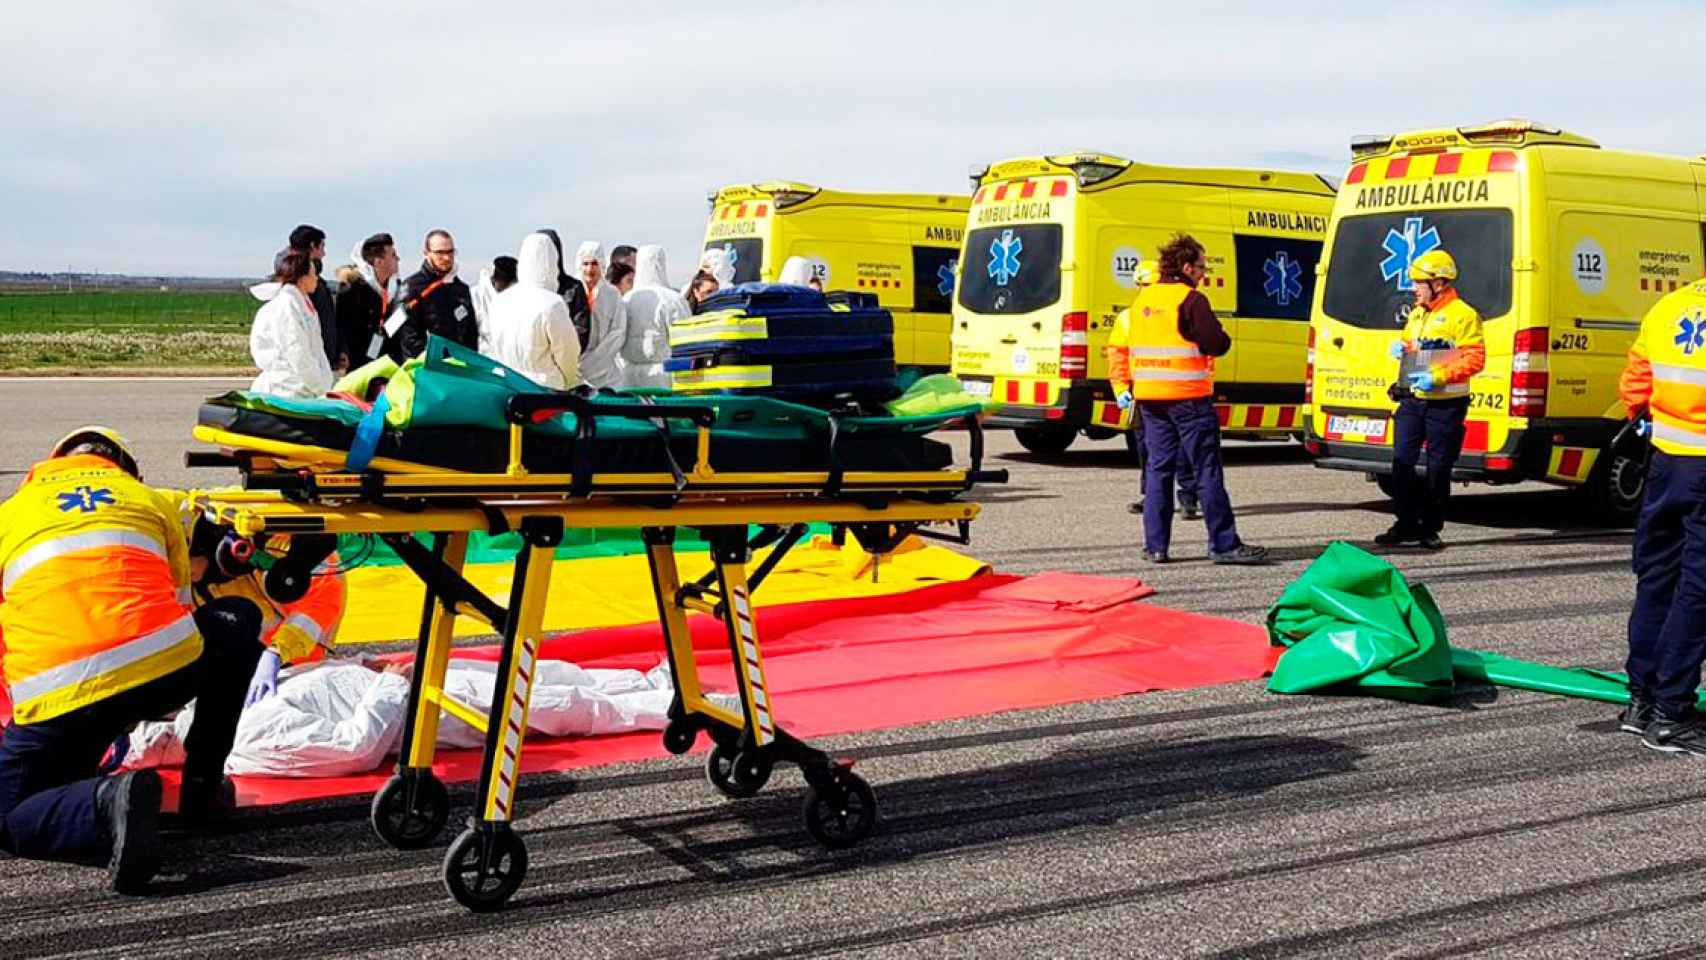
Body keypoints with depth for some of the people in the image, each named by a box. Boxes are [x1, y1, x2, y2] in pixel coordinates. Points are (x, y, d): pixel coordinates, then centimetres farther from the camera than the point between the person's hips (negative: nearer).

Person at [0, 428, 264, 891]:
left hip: (57, 692, -1)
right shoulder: (153, 501, 29)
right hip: (169, 667, 1)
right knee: (239, 620, 32)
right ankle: (201, 787, 25)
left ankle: (104, 804, -17)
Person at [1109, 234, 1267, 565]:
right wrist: (1222, 338, 5)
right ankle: (1224, 544, 0)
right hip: (1187, 397, -7)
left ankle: (1155, 545, 9)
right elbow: (1217, 344, -15)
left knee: (1158, 468, 11)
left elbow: (1121, 347, 17)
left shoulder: (1143, 299, 13)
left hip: (1149, 397, 7)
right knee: (1207, 472, -2)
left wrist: (1123, 387, 21)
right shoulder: (1191, 300, -11)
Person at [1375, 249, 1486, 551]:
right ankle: (1406, 523, 11)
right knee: (1402, 462, 2)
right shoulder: (1416, 314, 15)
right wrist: (1400, 348, 7)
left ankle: (1430, 529, 12)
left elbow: (1474, 359, -15)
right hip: (1412, 401, 7)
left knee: (1438, 469, 3)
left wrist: (1436, 377, -22)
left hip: (1446, 405, -7)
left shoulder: (1462, 315, -10)